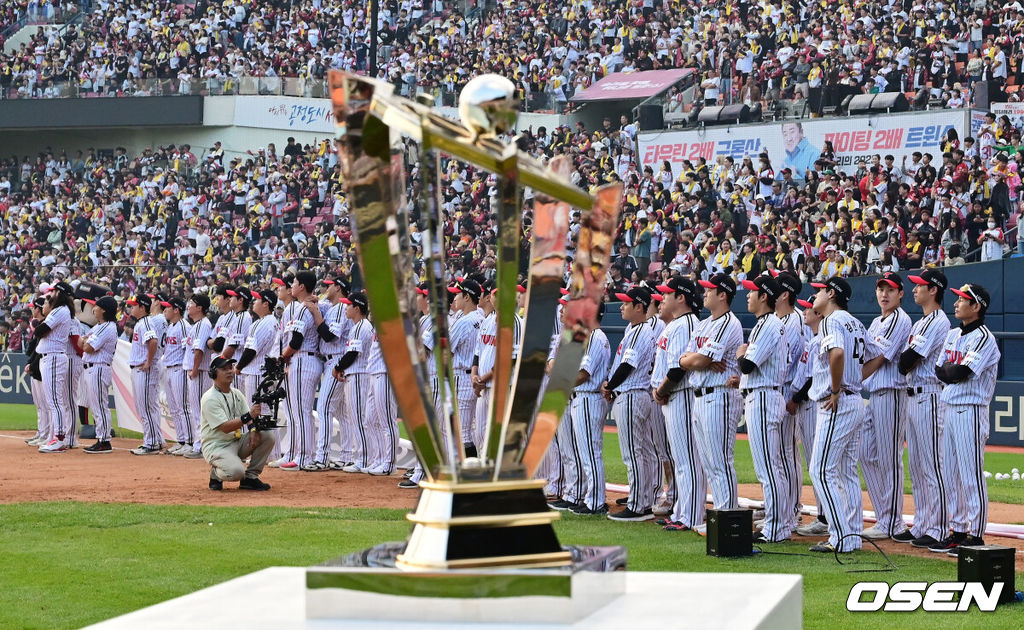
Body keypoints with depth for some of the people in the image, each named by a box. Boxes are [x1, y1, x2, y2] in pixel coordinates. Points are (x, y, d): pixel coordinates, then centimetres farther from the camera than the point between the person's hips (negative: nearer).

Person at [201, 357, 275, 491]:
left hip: (237, 442, 8)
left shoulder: (236, 393, 10)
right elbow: (225, 427, -24)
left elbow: (250, 417, 6)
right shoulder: (210, 398, -15)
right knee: (235, 471, -35)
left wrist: (254, 430, -18)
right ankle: (216, 473, 3)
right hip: (216, 447, -8)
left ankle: (250, 477, -5)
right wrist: (248, 416, -35)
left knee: (268, 435, -12)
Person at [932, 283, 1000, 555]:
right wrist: (955, 370, -6)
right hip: (949, 408, 9)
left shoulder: (983, 338, -12)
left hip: (970, 411, -9)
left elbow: (959, 373, -19)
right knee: (952, 473, 11)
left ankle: (976, 535, -2)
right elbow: (939, 370, 12)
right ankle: (958, 530, 18)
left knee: (972, 476, -6)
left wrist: (949, 369, 1)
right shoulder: (953, 335, 15)